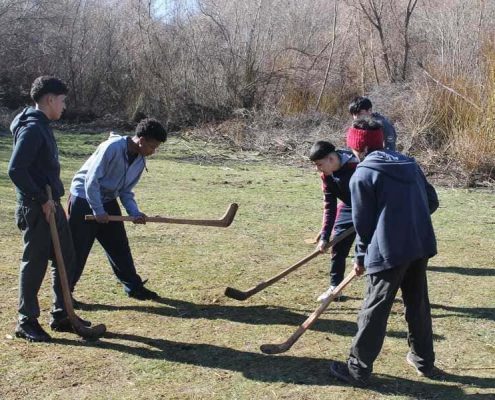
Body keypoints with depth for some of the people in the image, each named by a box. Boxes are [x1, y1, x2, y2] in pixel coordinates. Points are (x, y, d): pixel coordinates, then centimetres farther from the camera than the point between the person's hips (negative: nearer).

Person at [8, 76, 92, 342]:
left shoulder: (42, 127, 14)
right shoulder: (31, 129, -16)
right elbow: (16, 170, -23)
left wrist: (54, 198, 13)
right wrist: (41, 200, -19)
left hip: (51, 205, 10)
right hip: (36, 209, -10)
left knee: (66, 259, 14)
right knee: (35, 264, 0)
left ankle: (61, 315, 25)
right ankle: (27, 322, 14)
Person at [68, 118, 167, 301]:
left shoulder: (140, 161, 0)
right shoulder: (112, 147, -25)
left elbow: (126, 191, 5)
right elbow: (91, 180, -25)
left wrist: (135, 212, -11)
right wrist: (98, 211, -23)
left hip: (107, 201, 8)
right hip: (84, 198, -7)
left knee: (120, 246, 10)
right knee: (77, 249, -4)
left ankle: (134, 287, 20)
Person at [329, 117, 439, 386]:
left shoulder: (362, 174, -6)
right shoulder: (410, 164, 13)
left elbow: (363, 222, -4)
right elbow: (431, 201, 15)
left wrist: (361, 256, 8)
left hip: (389, 250, -6)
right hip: (421, 244, 7)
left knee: (375, 310, 1)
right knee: (418, 304, 20)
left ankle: (358, 369, 8)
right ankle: (423, 360, 33)